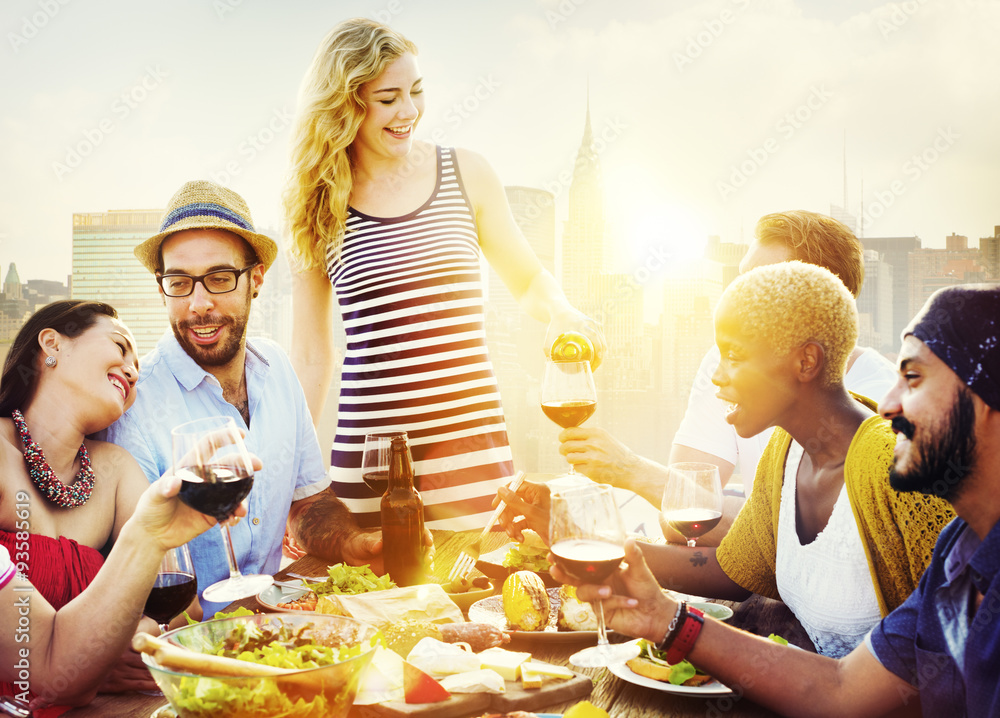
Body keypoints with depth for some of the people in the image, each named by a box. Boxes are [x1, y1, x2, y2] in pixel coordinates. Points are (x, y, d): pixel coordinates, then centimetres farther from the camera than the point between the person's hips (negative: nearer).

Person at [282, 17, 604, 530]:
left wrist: (562, 316, -4)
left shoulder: (465, 174, 5)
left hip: (473, 449, 1)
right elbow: (310, 358, 7)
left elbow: (527, 280, 17)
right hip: (368, 458, -1)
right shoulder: (317, 208, 4)